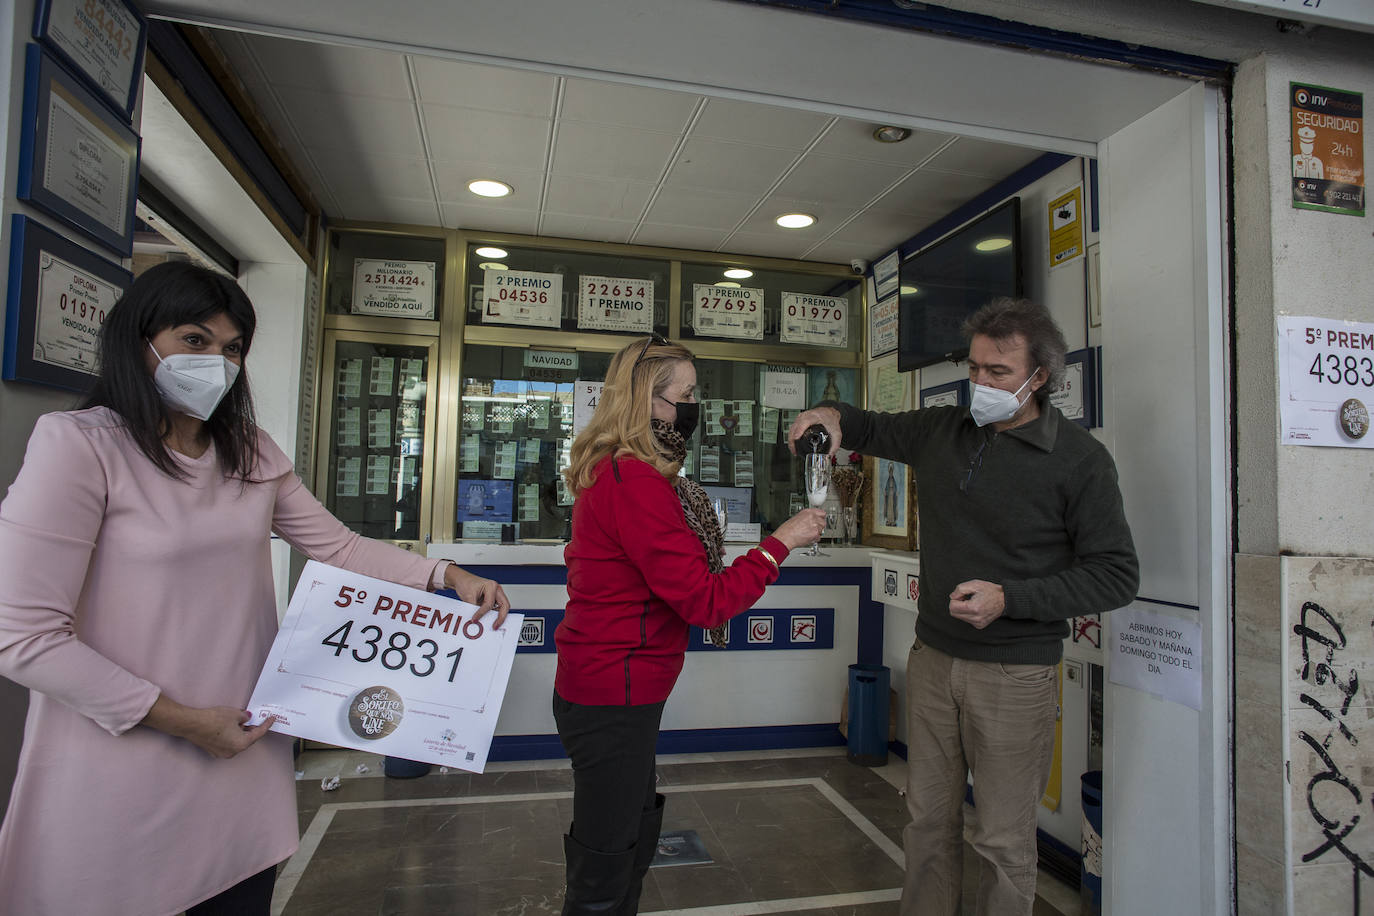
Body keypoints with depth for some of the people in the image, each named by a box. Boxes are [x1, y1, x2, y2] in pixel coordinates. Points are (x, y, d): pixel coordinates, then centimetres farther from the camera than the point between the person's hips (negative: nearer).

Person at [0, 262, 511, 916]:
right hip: (122, 776, -5)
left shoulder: (253, 455, 8)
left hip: (246, 754, 6)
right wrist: (185, 721, -14)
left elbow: (339, 547, 6)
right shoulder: (78, 445, -13)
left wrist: (447, 577, -11)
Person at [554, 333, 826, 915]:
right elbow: (706, 603, -21)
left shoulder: (611, 471, 8)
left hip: (607, 689, 11)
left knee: (634, 841, 25)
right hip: (614, 698, -11)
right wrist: (781, 544, -13)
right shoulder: (637, 484, -24)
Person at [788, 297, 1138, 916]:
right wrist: (834, 416, -4)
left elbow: (1116, 574, -8)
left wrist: (1008, 599, -19)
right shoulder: (942, 431, 5)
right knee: (929, 820, 15)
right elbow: (875, 429, 21)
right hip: (933, 658, 4)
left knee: (1003, 840, 8)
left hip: (1014, 675, -4)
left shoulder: (1081, 459, -9)